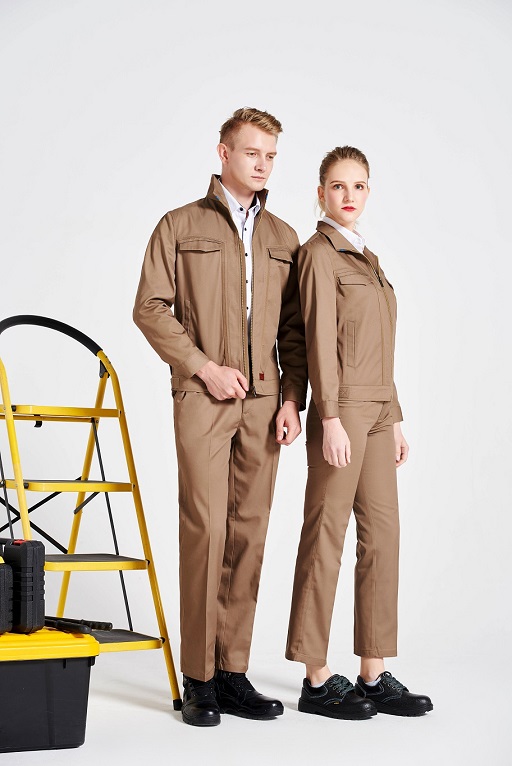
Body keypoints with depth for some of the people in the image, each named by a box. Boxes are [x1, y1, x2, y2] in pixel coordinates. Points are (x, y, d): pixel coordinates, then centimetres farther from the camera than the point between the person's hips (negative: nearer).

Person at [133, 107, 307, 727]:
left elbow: (294, 328, 15)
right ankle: (199, 679, -4)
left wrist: (292, 398, 4)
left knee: (249, 534, 2)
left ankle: (233, 673, 8)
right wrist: (205, 367, -8)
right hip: (202, 398, -4)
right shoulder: (181, 226, 6)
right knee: (205, 529, -10)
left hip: (263, 401, 4)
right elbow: (150, 308, 0)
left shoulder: (284, 239, 17)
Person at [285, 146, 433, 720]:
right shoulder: (320, 253, -5)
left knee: (382, 534, 6)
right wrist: (331, 418, -19)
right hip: (342, 410, -8)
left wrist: (394, 420, 17)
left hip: (377, 411, 8)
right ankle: (317, 680, 3)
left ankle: (374, 675, 12)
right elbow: (319, 339, -13)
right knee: (326, 538, -4)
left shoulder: (365, 257, 19)